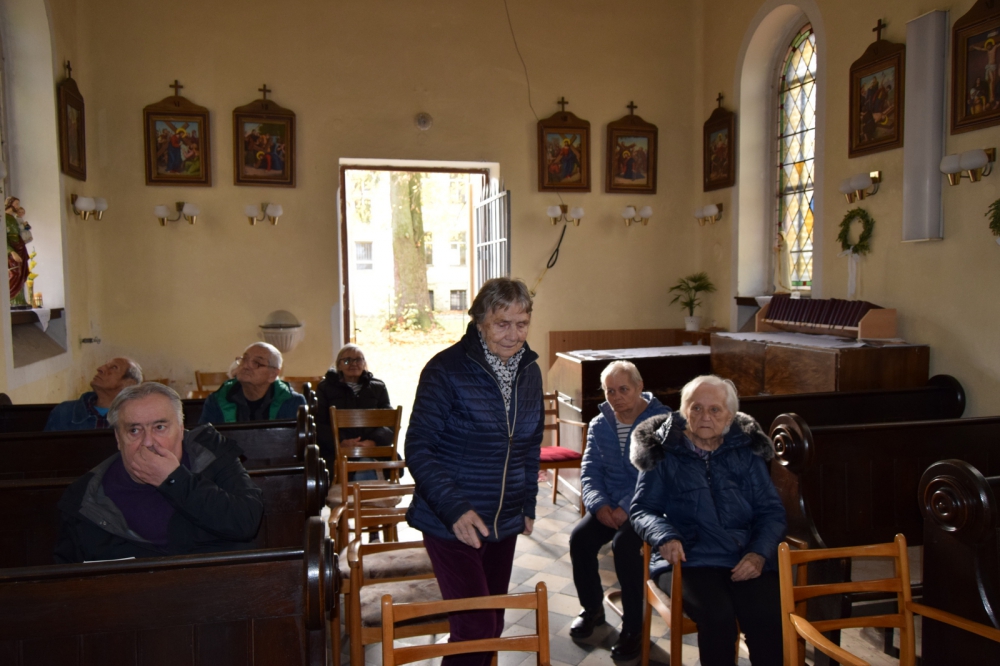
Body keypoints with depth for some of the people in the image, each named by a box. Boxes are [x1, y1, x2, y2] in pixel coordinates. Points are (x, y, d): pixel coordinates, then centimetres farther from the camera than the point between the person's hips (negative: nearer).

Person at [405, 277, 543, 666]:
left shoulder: (529, 371, 4)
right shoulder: (446, 369, -16)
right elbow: (418, 449, -16)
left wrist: (528, 504, 13)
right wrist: (454, 508, -25)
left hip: (504, 524, 6)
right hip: (451, 524, -6)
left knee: (492, 623, 16)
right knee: (475, 628, -8)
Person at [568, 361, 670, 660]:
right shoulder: (599, 425, 7)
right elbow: (590, 472, 4)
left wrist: (627, 508, -26)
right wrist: (599, 504, -15)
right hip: (609, 504, 5)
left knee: (624, 545, -29)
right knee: (580, 538, -18)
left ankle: (633, 626, -9)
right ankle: (592, 608, 8)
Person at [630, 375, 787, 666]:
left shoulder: (747, 451, 13)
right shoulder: (664, 452, 6)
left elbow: (772, 512, 10)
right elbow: (642, 509, 4)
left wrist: (760, 554, -8)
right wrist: (665, 536, -17)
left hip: (746, 560, 2)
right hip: (688, 560, -2)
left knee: (769, 618, -26)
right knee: (718, 617, -30)